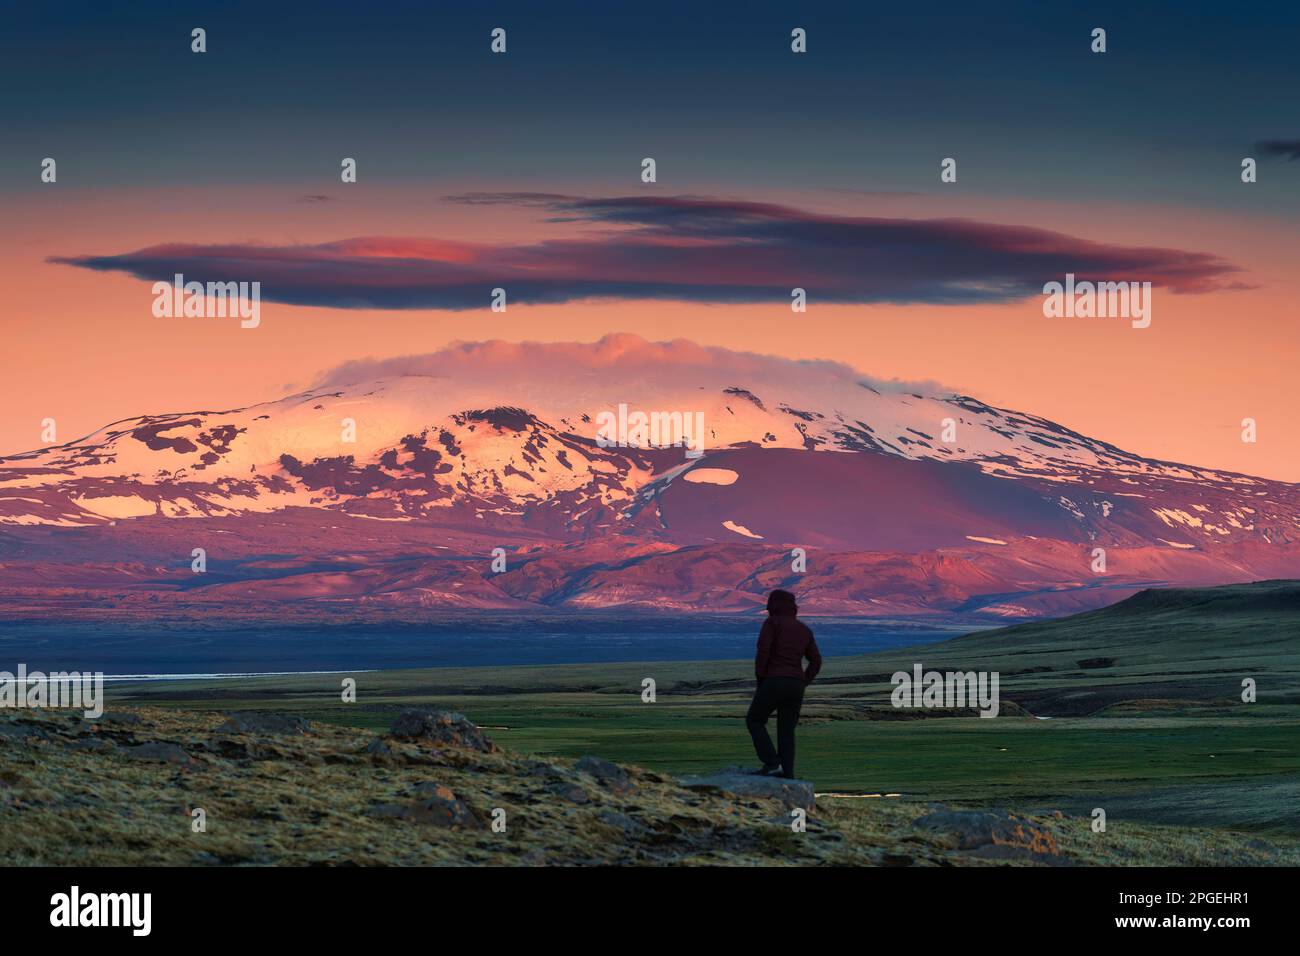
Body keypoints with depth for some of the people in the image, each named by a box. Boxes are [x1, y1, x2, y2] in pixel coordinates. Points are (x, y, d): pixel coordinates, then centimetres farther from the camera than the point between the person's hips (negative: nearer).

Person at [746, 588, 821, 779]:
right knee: (786, 732, 12)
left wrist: (760, 680, -3)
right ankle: (786, 777, 1)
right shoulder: (804, 629, 17)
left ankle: (772, 764, -3)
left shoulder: (772, 623, 0)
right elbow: (816, 662, 14)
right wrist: (801, 685, 15)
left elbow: (763, 651, -12)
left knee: (754, 721, 11)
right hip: (796, 685, 5)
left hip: (774, 682, -5)